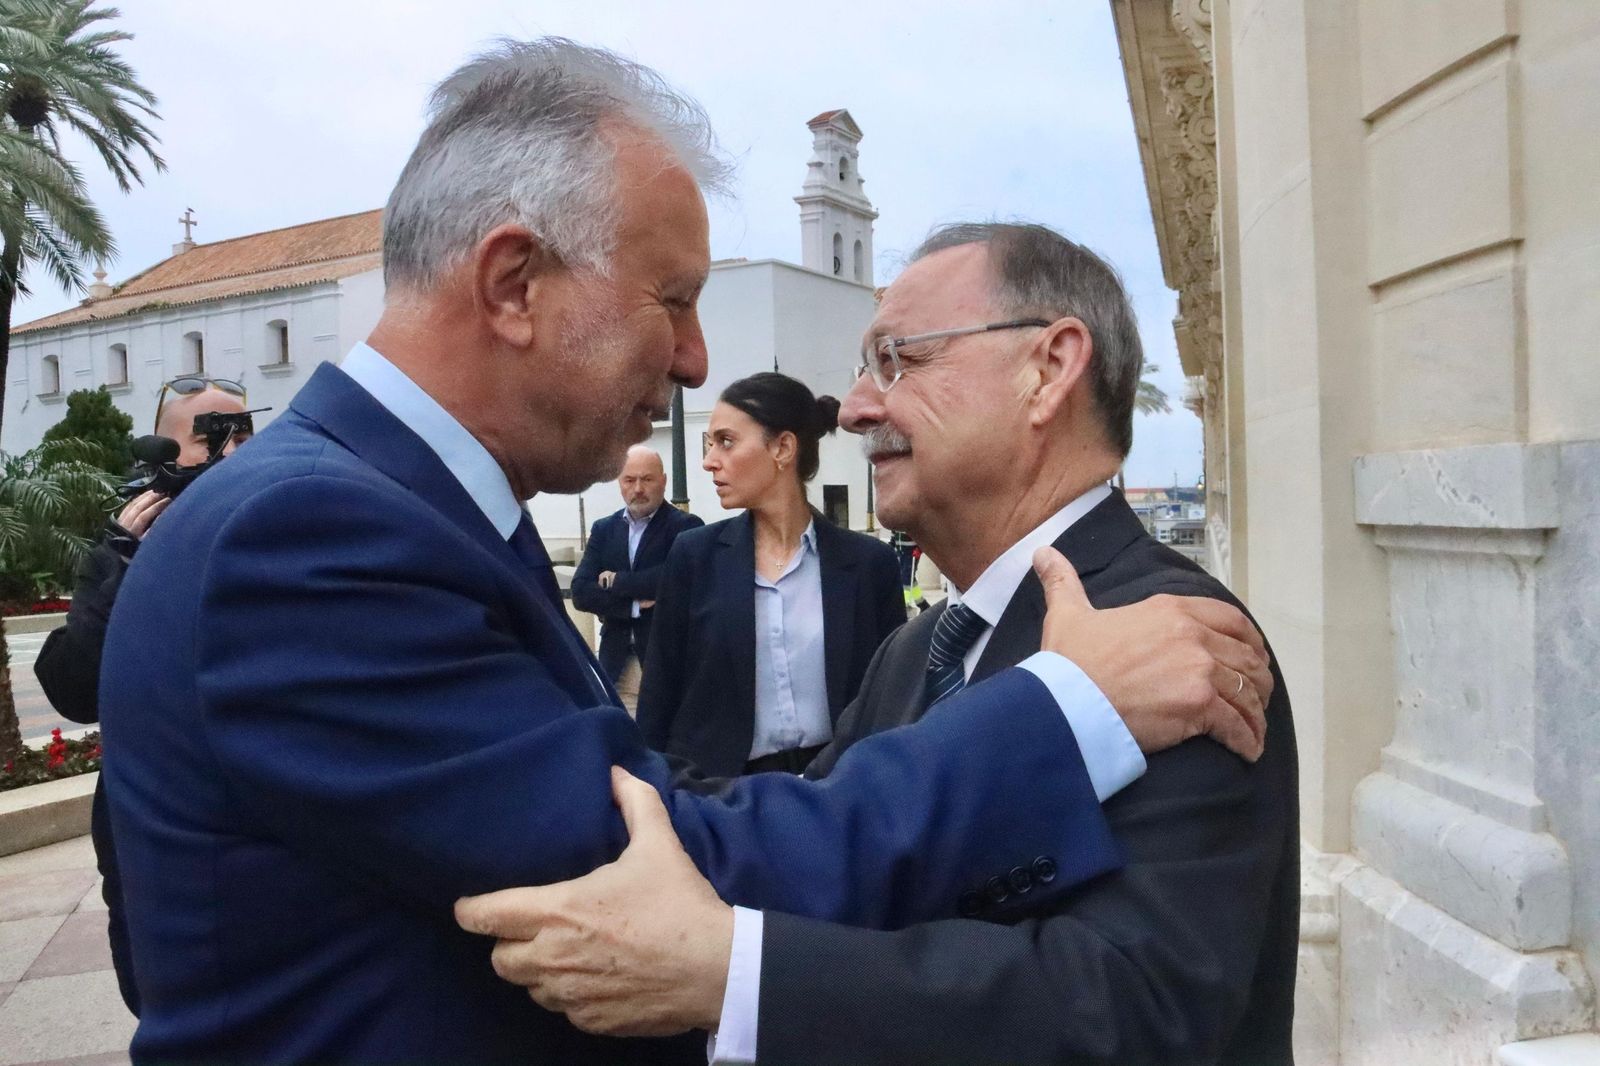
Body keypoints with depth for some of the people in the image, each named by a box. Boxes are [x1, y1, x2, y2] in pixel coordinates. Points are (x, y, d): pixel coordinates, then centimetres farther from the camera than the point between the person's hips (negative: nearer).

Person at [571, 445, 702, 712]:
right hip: (617, 663, 4)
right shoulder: (604, 529, 10)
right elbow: (581, 592, 1)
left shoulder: (686, 526, -4)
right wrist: (635, 605, -12)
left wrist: (616, 581, -9)